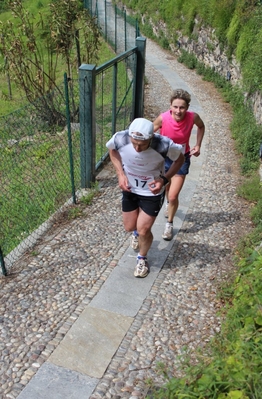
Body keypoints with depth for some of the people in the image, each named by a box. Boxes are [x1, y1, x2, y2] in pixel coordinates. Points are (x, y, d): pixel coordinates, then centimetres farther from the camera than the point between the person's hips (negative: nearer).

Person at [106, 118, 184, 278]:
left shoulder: (164, 145, -35)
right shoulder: (120, 139, -28)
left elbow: (180, 159, -12)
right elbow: (113, 151, -2)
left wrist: (164, 180, -25)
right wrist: (121, 174, -14)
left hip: (152, 192, -3)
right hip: (129, 189, 3)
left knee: (143, 230, -2)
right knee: (130, 227, 15)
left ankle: (142, 258, 30)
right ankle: (138, 232, 55)